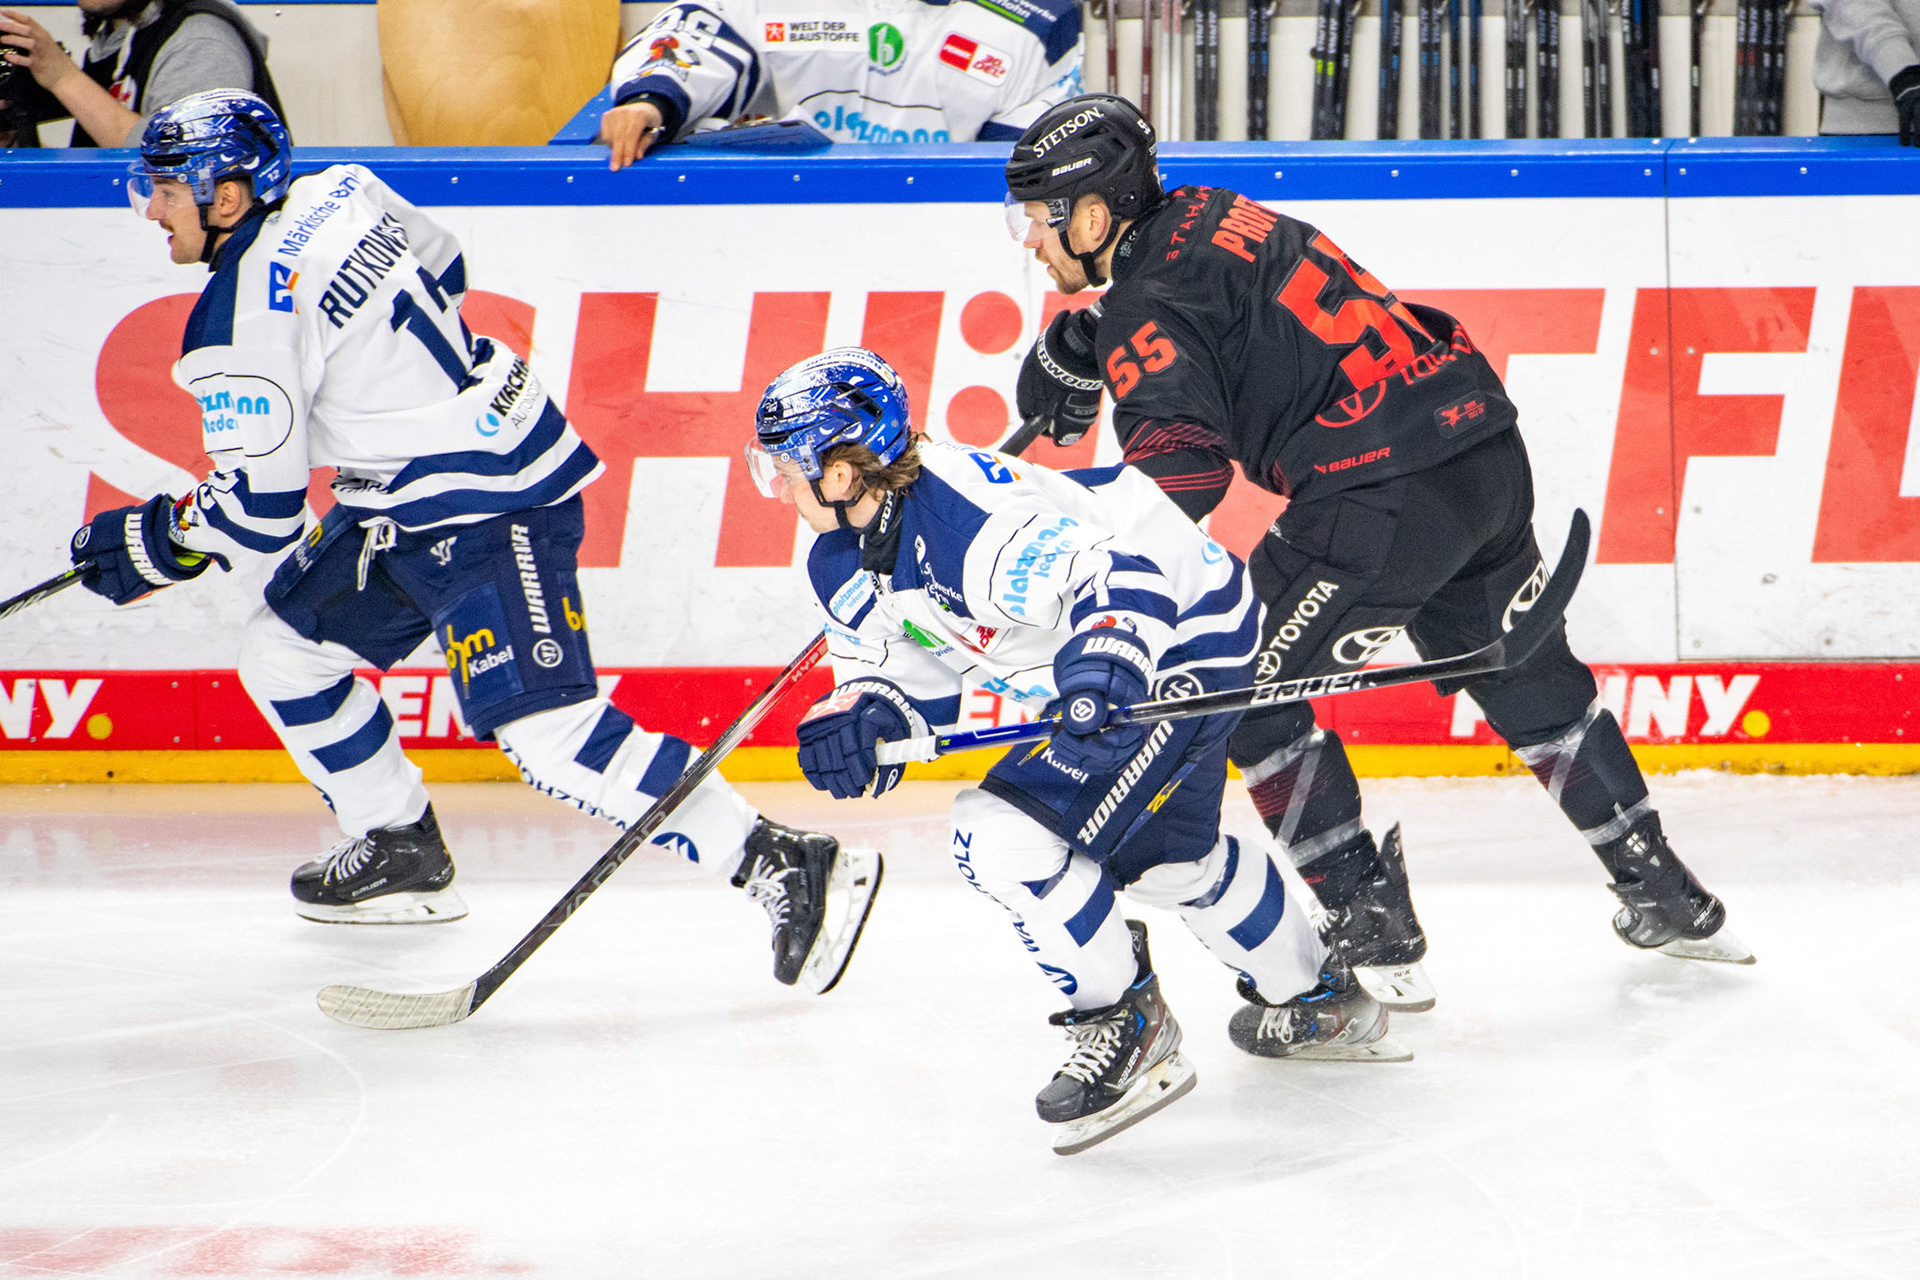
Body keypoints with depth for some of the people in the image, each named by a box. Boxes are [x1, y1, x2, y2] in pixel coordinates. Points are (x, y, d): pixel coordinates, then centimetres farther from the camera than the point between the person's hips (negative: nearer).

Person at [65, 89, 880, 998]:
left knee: (543, 731, -18)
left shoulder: (241, 319, -19)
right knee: (284, 650, 17)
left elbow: (262, 507, -16)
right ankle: (402, 852, 29)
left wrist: (152, 545, 2)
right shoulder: (337, 194, 5)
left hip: (485, 514, -11)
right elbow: (444, 269, 23)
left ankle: (784, 867, -20)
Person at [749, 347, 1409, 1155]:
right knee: (1161, 852, 28)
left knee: (1011, 832, -20)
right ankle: (1319, 1002, 50)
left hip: (1183, 631, -11)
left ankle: (1128, 1028, -1)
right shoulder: (840, 563, -4)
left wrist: (1110, 656, -53)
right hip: (1084, 668, 11)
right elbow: (902, 666, 7)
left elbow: (1121, 572, -35)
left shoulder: (971, 519, -34)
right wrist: (861, 713, -15)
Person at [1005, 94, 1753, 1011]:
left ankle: (1372, 927, 3)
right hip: (1483, 440, 9)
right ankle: (1664, 894, 35)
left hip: (1387, 494, -9)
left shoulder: (1149, 309, -10)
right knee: (1525, 677, 25)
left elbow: (1181, 468, -23)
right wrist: (1074, 348, 30)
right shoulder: (1205, 213, 16)